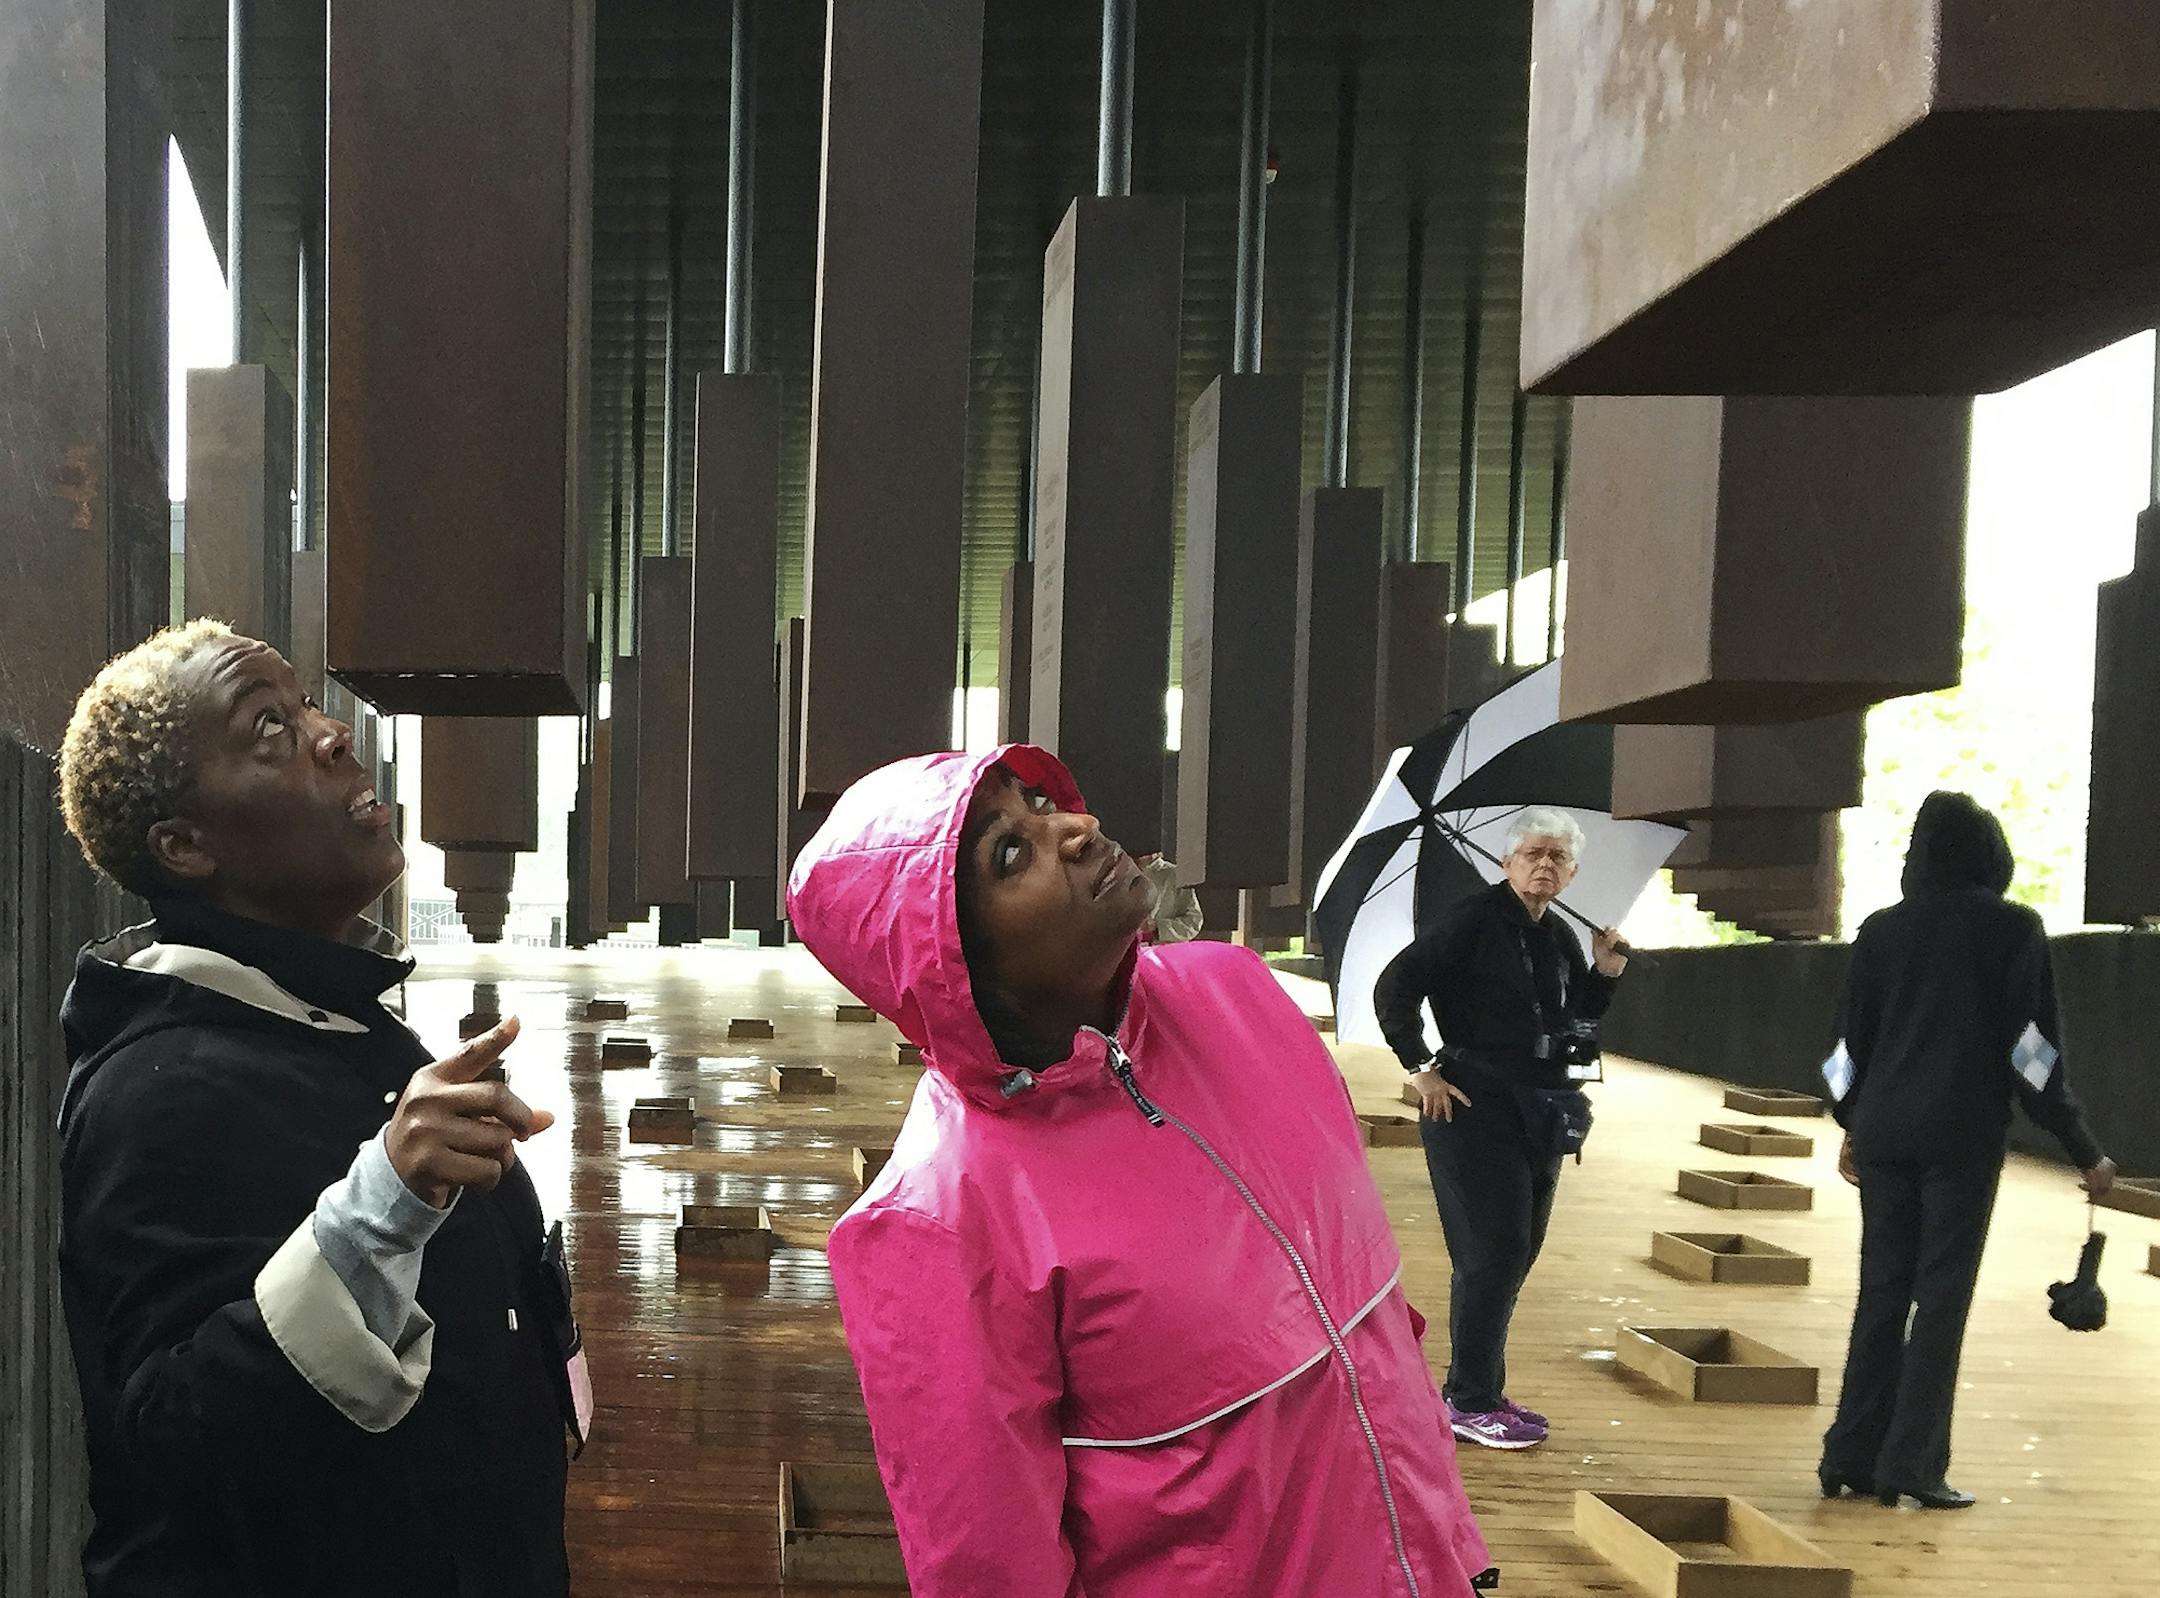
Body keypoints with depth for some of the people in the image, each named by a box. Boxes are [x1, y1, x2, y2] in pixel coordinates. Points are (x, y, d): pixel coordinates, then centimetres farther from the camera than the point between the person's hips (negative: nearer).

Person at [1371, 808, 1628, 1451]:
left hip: (1540, 1109, 8)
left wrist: (1603, 974, 3)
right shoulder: (1474, 920, -10)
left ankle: (1482, 1390, 23)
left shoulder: (1562, 938, 12)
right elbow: (1394, 989, -13)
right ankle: (1470, 1403, 3)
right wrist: (1423, 1069, -15)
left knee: (1519, 1249, 11)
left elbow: (1574, 1019, 20)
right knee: (1493, 1249, -7)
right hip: (1474, 1104, -8)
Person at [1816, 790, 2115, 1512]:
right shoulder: (2013, 929, -3)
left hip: (1883, 1133, 4)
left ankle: (1853, 1455, 11)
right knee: (1941, 1298, 1)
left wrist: (1853, 1125, 26)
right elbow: (2032, 1047, -7)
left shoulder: (1882, 929, 6)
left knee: (1881, 1292, 10)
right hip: (1963, 1135, -3)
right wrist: (2085, 1151, 0)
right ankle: (1911, 1465, 1)